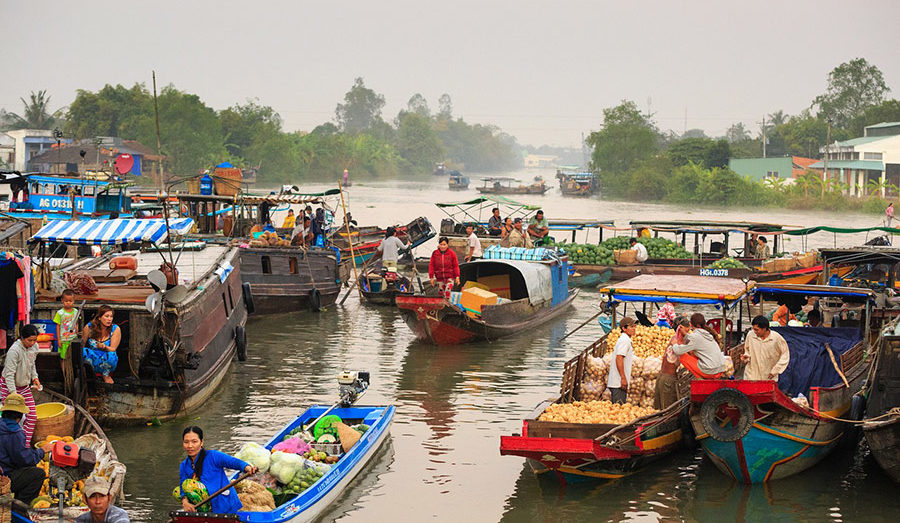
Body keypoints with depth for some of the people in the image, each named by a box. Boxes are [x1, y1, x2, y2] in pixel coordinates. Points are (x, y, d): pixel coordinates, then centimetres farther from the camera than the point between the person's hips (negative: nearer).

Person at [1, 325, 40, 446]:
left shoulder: (34, 347, -4)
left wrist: (34, 377, 4)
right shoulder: (14, 350, -27)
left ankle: (25, 445, 11)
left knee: (32, 416, 1)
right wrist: (14, 394, -29)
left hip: (24, 386, 7)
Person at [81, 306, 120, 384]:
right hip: (92, 359, 0)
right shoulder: (89, 327, -5)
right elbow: (82, 344, 5)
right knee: (83, 351, -31)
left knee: (111, 355, -36)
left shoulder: (115, 329, -7)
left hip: (107, 360, 0)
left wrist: (104, 347, -33)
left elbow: (113, 349, -13)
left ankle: (106, 375, -3)